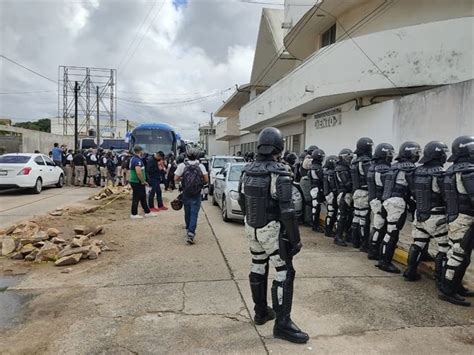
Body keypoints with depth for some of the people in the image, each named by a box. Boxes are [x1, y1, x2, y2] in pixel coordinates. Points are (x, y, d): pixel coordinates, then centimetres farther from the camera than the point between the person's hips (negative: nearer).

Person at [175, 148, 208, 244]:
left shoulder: (182, 165, -5)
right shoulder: (201, 166, -4)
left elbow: (176, 179, -7)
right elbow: (206, 180, -6)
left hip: (186, 194, 1)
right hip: (197, 194, -1)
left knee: (187, 213, 17)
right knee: (194, 214, -2)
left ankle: (188, 230, 33)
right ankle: (191, 233, -15)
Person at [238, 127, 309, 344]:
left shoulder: (247, 171, 2)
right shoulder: (279, 173, -19)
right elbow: (287, 211, -22)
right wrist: (295, 239, -14)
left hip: (251, 228, 7)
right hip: (272, 230, -7)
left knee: (258, 268, 18)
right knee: (284, 274, 3)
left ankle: (261, 312, 32)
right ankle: (282, 324, 9)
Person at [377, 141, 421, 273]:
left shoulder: (394, 166, 16)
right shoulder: (410, 167, -9)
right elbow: (414, 188, -10)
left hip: (389, 200, 9)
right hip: (398, 202, -9)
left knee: (391, 231, 14)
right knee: (393, 232, -4)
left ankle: (383, 259, 20)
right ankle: (385, 262, 1)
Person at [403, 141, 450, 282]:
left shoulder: (418, 171, 2)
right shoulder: (440, 173, -18)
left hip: (420, 215, 7)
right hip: (437, 217, -7)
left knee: (418, 244, 16)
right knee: (445, 248, 7)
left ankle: (410, 272, 23)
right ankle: (440, 278, 12)